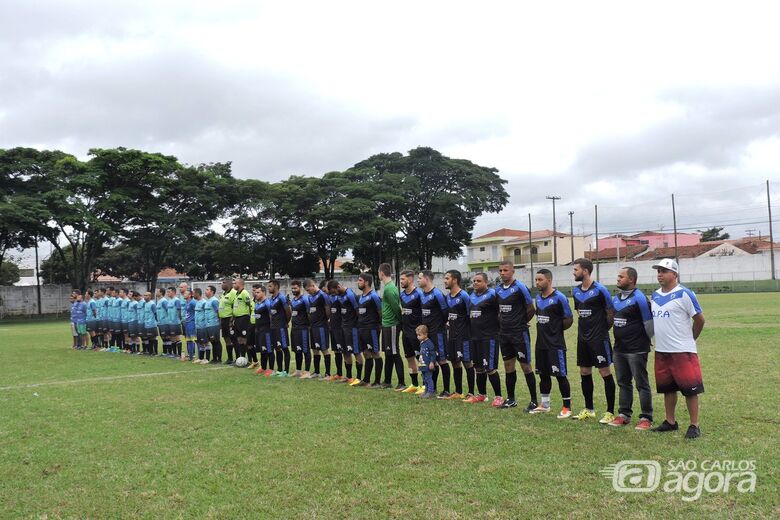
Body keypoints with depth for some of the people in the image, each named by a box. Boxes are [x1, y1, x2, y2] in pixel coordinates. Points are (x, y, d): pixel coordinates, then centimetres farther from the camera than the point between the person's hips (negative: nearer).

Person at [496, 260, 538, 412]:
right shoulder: (498, 289, 7)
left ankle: (534, 401, 6)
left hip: (519, 333, -6)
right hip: (504, 333, 6)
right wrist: (503, 323, 8)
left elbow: (531, 309, -6)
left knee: (525, 366, -2)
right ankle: (510, 399, 23)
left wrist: (520, 322, 4)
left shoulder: (520, 288, -12)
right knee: (508, 365, 12)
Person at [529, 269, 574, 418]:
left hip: (555, 344, -7)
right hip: (541, 343, 7)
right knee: (543, 374, 14)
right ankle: (544, 404, 26)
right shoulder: (538, 297, 10)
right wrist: (544, 330, 8)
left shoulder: (559, 298, -13)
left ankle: (567, 407, 7)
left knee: (560, 375, -2)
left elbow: (569, 319, -9)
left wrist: (556, 330, 1)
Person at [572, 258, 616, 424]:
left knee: (605, 373, -2)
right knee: (584, 373, 12)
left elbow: (611, 311, -7)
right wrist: (586, 327, 13)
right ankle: (589, 410, 24)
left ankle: (610, 412, 5)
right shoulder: (576, 290, 8)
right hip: (583, 337, 8)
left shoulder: (600, 290, -13)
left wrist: (603, 328, 1)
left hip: (599, 338, -7)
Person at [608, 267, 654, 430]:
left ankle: (646, 418, 7)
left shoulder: (639, 298, -15)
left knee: (642, 384, 0)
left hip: (636, 350, -8)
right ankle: (624, 414, 24)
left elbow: (648, 322, -11)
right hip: (619, 348, 8)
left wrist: (646, 341, -1)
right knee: (623, 382, 15)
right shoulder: (616, 298, 10)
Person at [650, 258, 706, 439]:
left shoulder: (684, 294, -10)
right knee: (667, 388, 15)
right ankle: (670, 422, 26)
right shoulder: (655, 295, 11)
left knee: (690, 388, -1)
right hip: (661, 351, 7)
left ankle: (694, 426, 8)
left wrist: (689, 339, 4)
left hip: (682, 351, -7)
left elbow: (699, 319, -6)